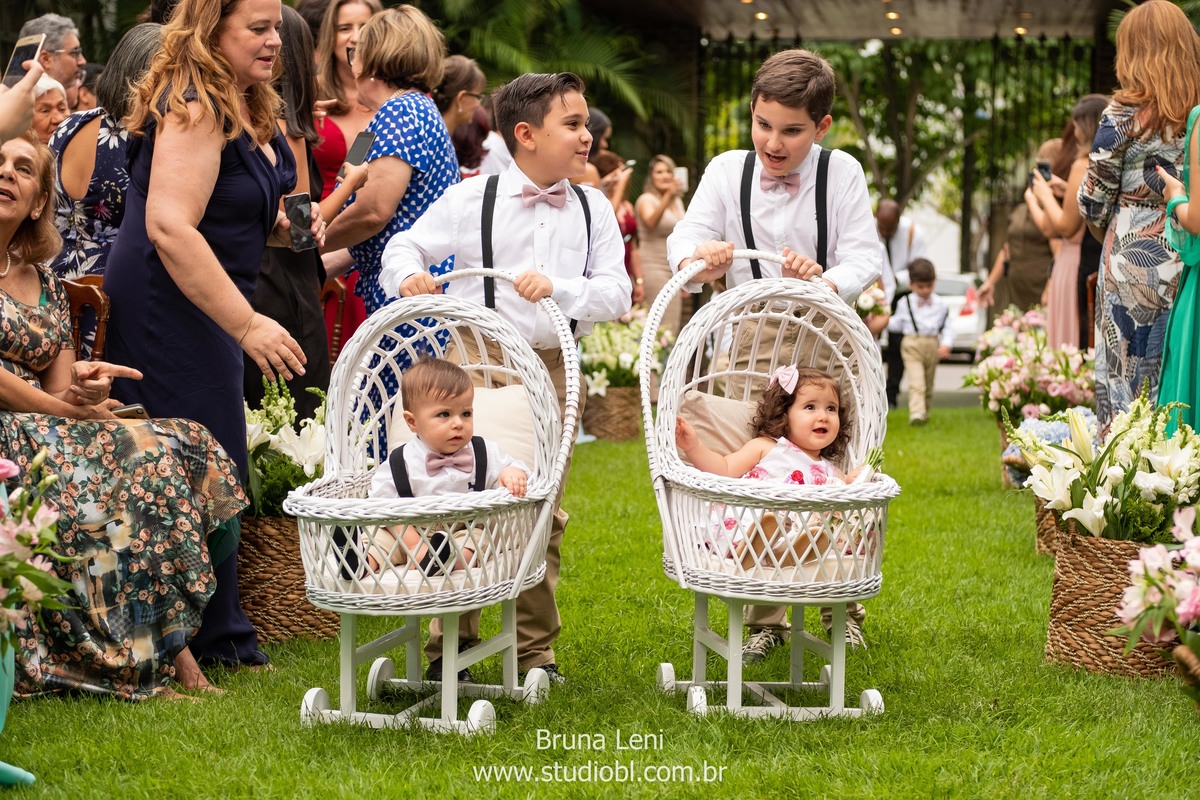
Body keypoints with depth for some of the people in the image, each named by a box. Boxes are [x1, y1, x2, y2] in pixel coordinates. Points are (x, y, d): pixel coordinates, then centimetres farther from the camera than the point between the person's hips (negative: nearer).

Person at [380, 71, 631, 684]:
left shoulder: (593, 210, 6)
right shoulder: (471, 200, -1)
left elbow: (617, 294, -2)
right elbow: (406, 245, 7)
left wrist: (558, 287, -19)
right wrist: (410, 274, -16)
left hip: (552, 367, 3)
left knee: (542, 509, 8)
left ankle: (535, 646, 19)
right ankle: (449, 645, 10)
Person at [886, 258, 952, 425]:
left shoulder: (940, 305, 5)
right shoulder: (905, 303, 4)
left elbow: (948, 327, 5)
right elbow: (897, 324, 13)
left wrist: (946, 344, -9)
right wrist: (885, 321, -4)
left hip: (932, 346, 3)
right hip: (912, 344, -3)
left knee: (928, 382, 15)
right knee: (916, 381, -17)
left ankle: (925, 412, 31)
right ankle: (916, 413, -28)